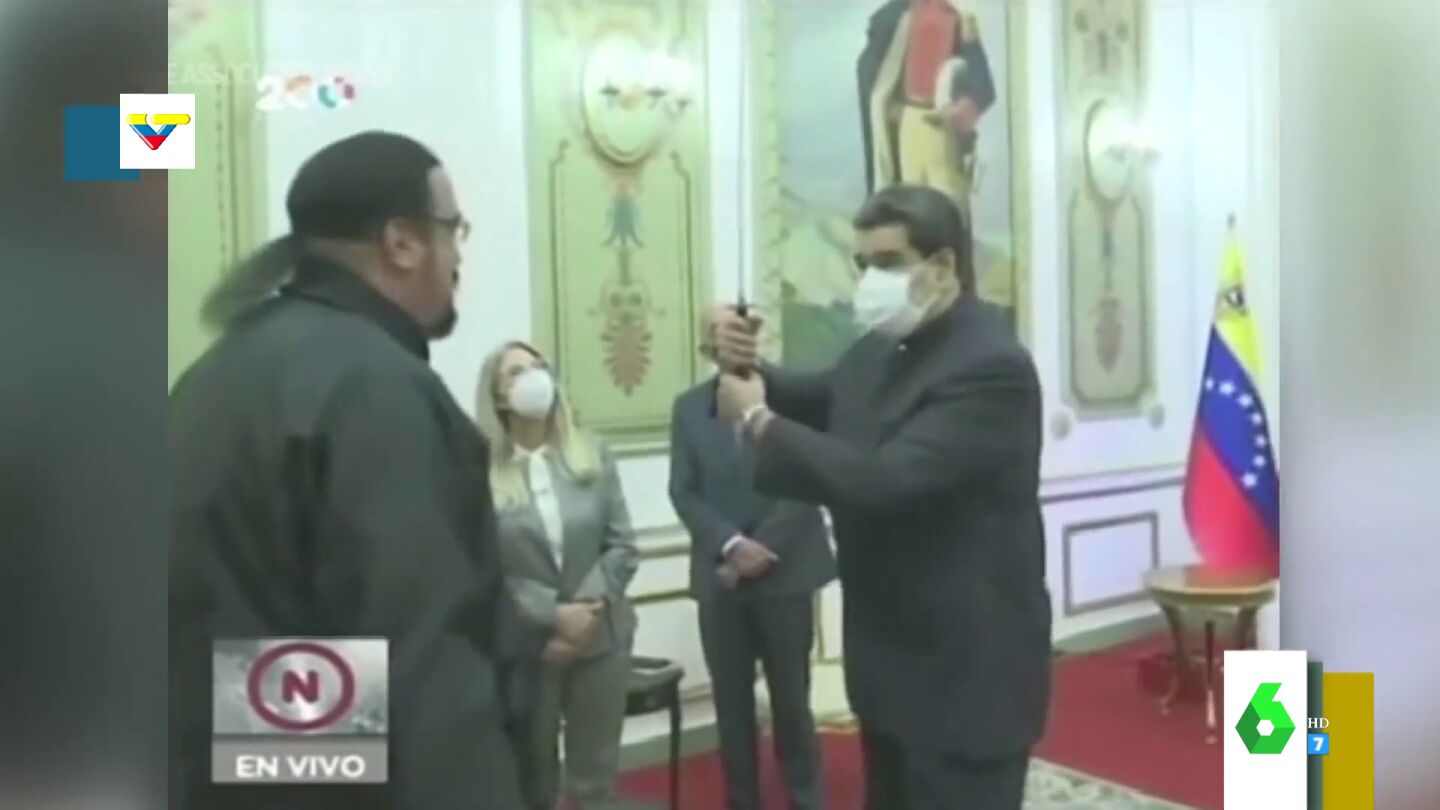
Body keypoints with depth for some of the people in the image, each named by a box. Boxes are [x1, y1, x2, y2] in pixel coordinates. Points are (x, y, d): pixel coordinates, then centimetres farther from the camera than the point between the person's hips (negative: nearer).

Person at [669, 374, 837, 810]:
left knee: (791, 701, 6)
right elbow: (683, 493, 2)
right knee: (731, 704, 8)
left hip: (785, 574, -2)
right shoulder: (689, 407, 7)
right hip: (720, 579, 2)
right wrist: (730, 544, -13)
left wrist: (759, 549, -12)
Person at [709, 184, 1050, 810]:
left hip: (966, 672, -9)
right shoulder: (881, 348, 6)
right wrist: (746, 369, -5)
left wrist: (760, 420, -20)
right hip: (895, 660, 9)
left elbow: (887, 481, -31)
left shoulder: (992, 366, -22)